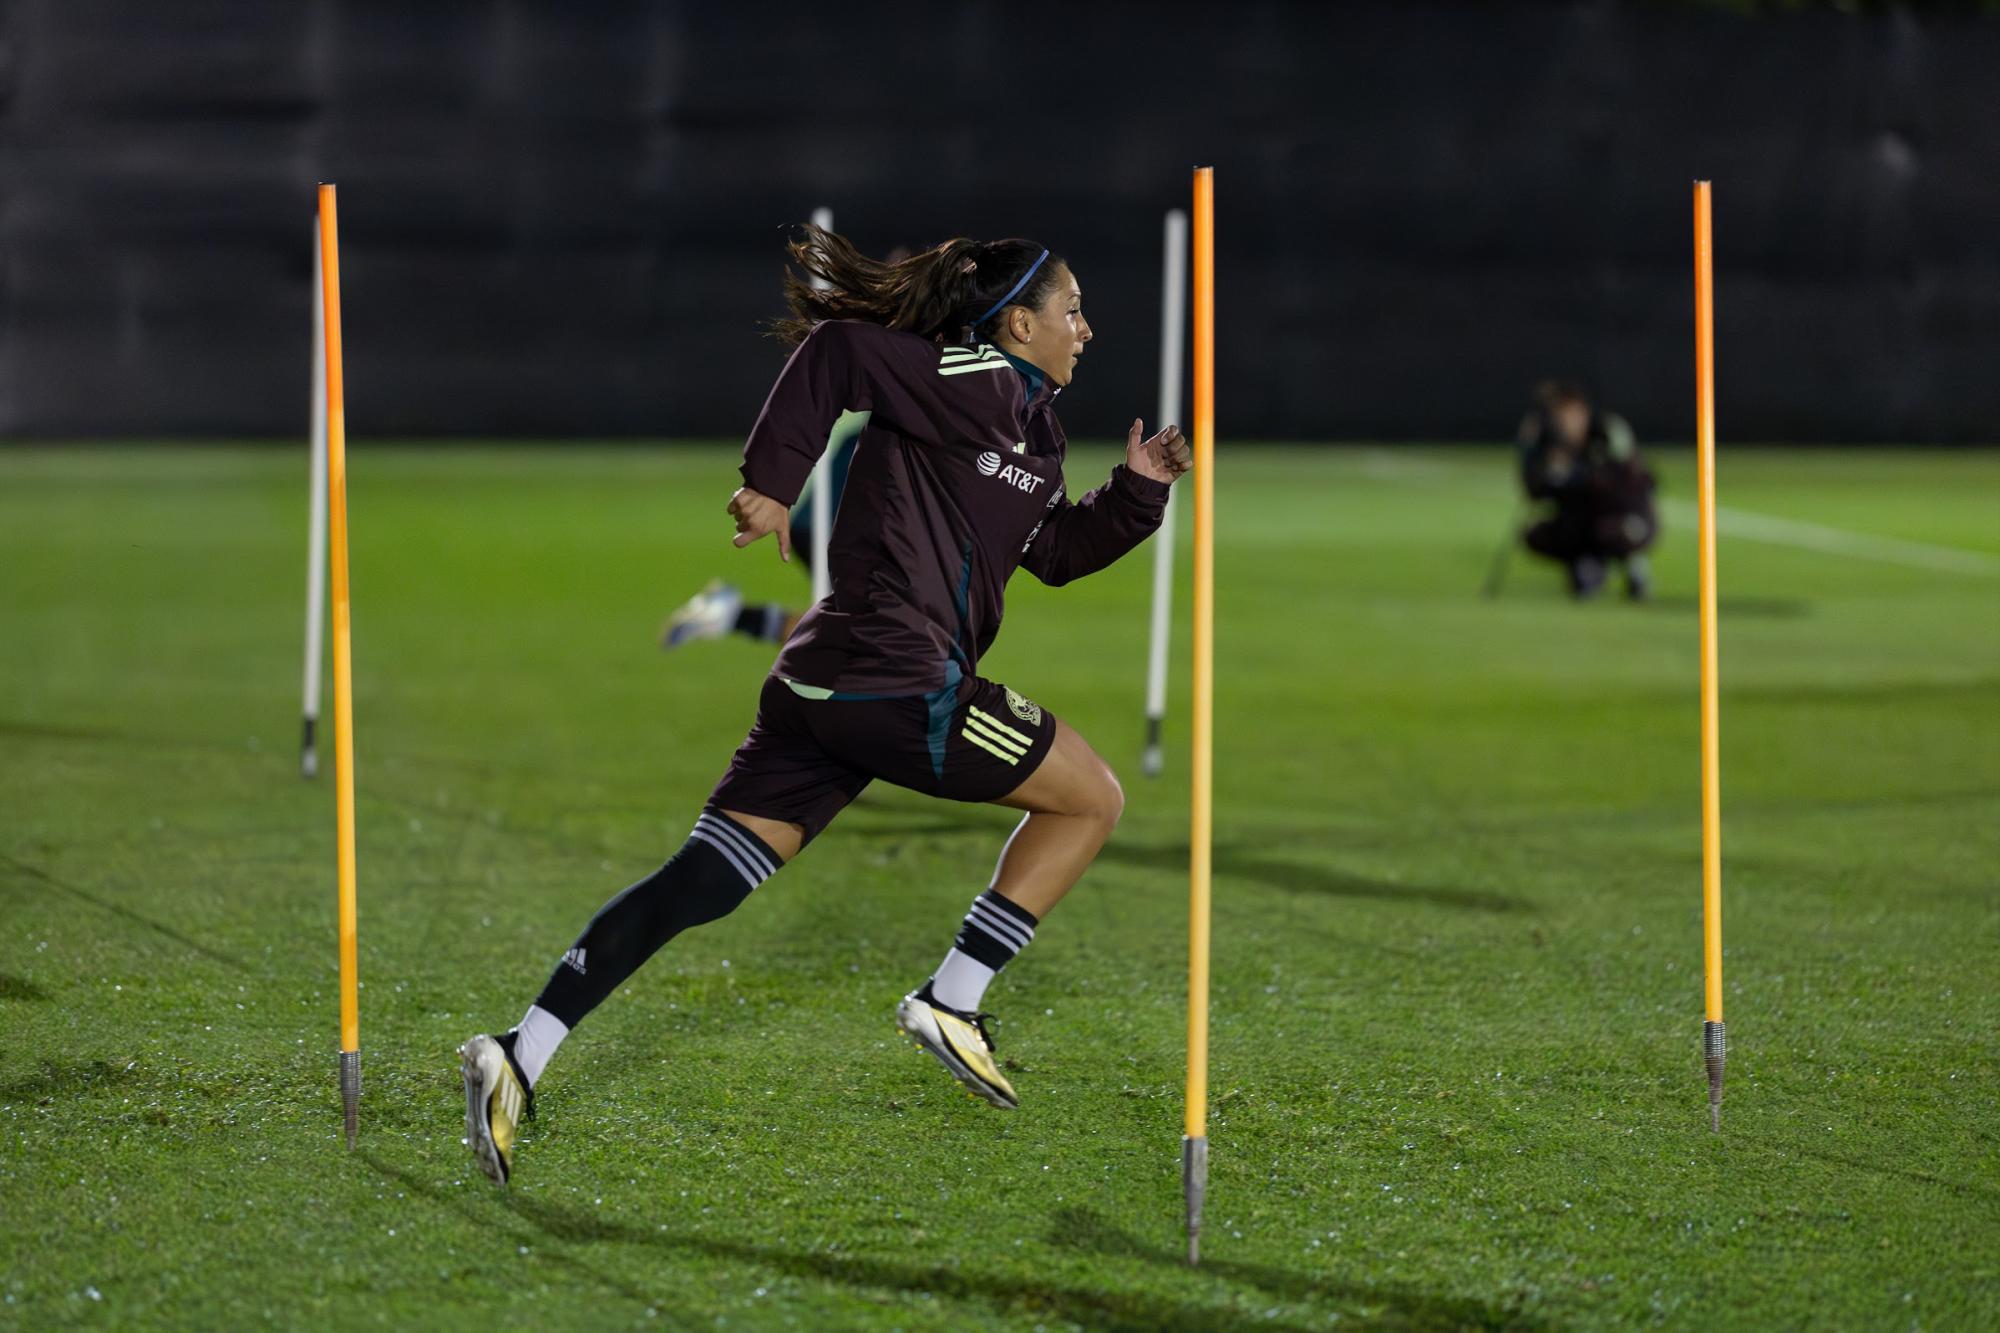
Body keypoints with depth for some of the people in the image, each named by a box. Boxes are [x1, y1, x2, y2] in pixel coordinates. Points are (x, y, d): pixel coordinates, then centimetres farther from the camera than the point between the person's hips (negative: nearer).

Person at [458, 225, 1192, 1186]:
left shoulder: (1030, 431, 24)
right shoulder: (974, 385, -5)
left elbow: (1056, 553, 33)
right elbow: (837, 349, -11)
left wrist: (1137, 491, 19)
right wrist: (772, 483, -14)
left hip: (824, 683, 9)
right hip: (900, 682, -9)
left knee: (703, 879, 1)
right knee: (1092, 798, 7)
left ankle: (522, 1055, -8)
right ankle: (951, 1002, 4)